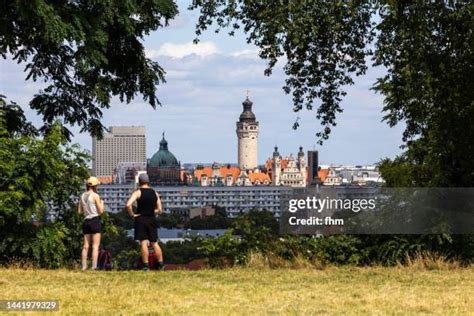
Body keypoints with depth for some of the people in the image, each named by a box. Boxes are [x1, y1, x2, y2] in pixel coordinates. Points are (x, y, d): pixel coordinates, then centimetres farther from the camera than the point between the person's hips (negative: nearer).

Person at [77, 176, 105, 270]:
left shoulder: (83, 196, 8)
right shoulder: (95, 196, -9)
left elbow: (80, 211, 12)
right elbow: (101, 211, -8)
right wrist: (102, 202, 10)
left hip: (86, 221, 6)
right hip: (95, 220, -6)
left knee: (86, 246, 9)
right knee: (95, 245, -5)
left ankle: (84, 266, 7)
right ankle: (94, 267, -11)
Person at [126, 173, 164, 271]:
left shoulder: (138, 192, -7)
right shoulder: (154, 193, 7)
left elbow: (128, 205, -22)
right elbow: (159, 210, 10)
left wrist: (132, 215, -9)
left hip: (141, 219, -4)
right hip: (152, 219, 4)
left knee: (143, 243, -5)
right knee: (154, 243, 10)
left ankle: (146, 265, -9)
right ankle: (161, 265, 9)